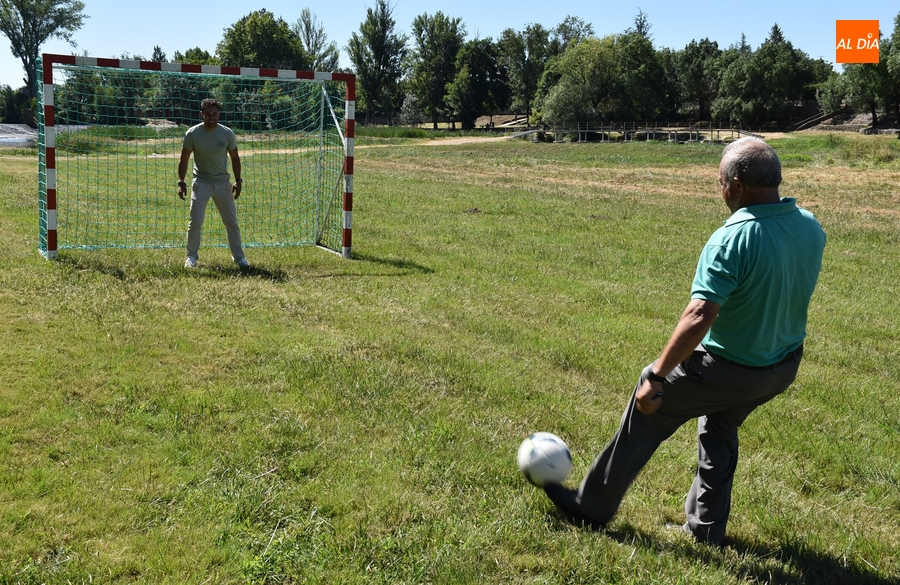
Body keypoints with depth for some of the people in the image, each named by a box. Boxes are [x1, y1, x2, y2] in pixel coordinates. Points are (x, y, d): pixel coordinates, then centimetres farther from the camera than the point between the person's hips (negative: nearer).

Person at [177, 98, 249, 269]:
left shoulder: (227, 133, -6)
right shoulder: (192, 134, -11)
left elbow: (235, 158, 6)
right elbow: (184, 159, -3)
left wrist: (238, 181, 2)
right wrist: (181, 182, -10)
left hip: (223, 182, 2)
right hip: (201, 182, -1)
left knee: (232, 222, 5)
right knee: (195, 222, -5)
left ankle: (238, 256, 17)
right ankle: (192, 255, 14)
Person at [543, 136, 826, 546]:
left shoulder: (733, 239, -29)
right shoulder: (811, 228, -7)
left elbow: (698, 317, -34)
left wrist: (656, 377, -30)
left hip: (728, 370, -7)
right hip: (785, 366, 7)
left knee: (646, 413, 11)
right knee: (719, 428, 30)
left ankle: (591, 508, 24)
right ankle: (706, 528, 37)